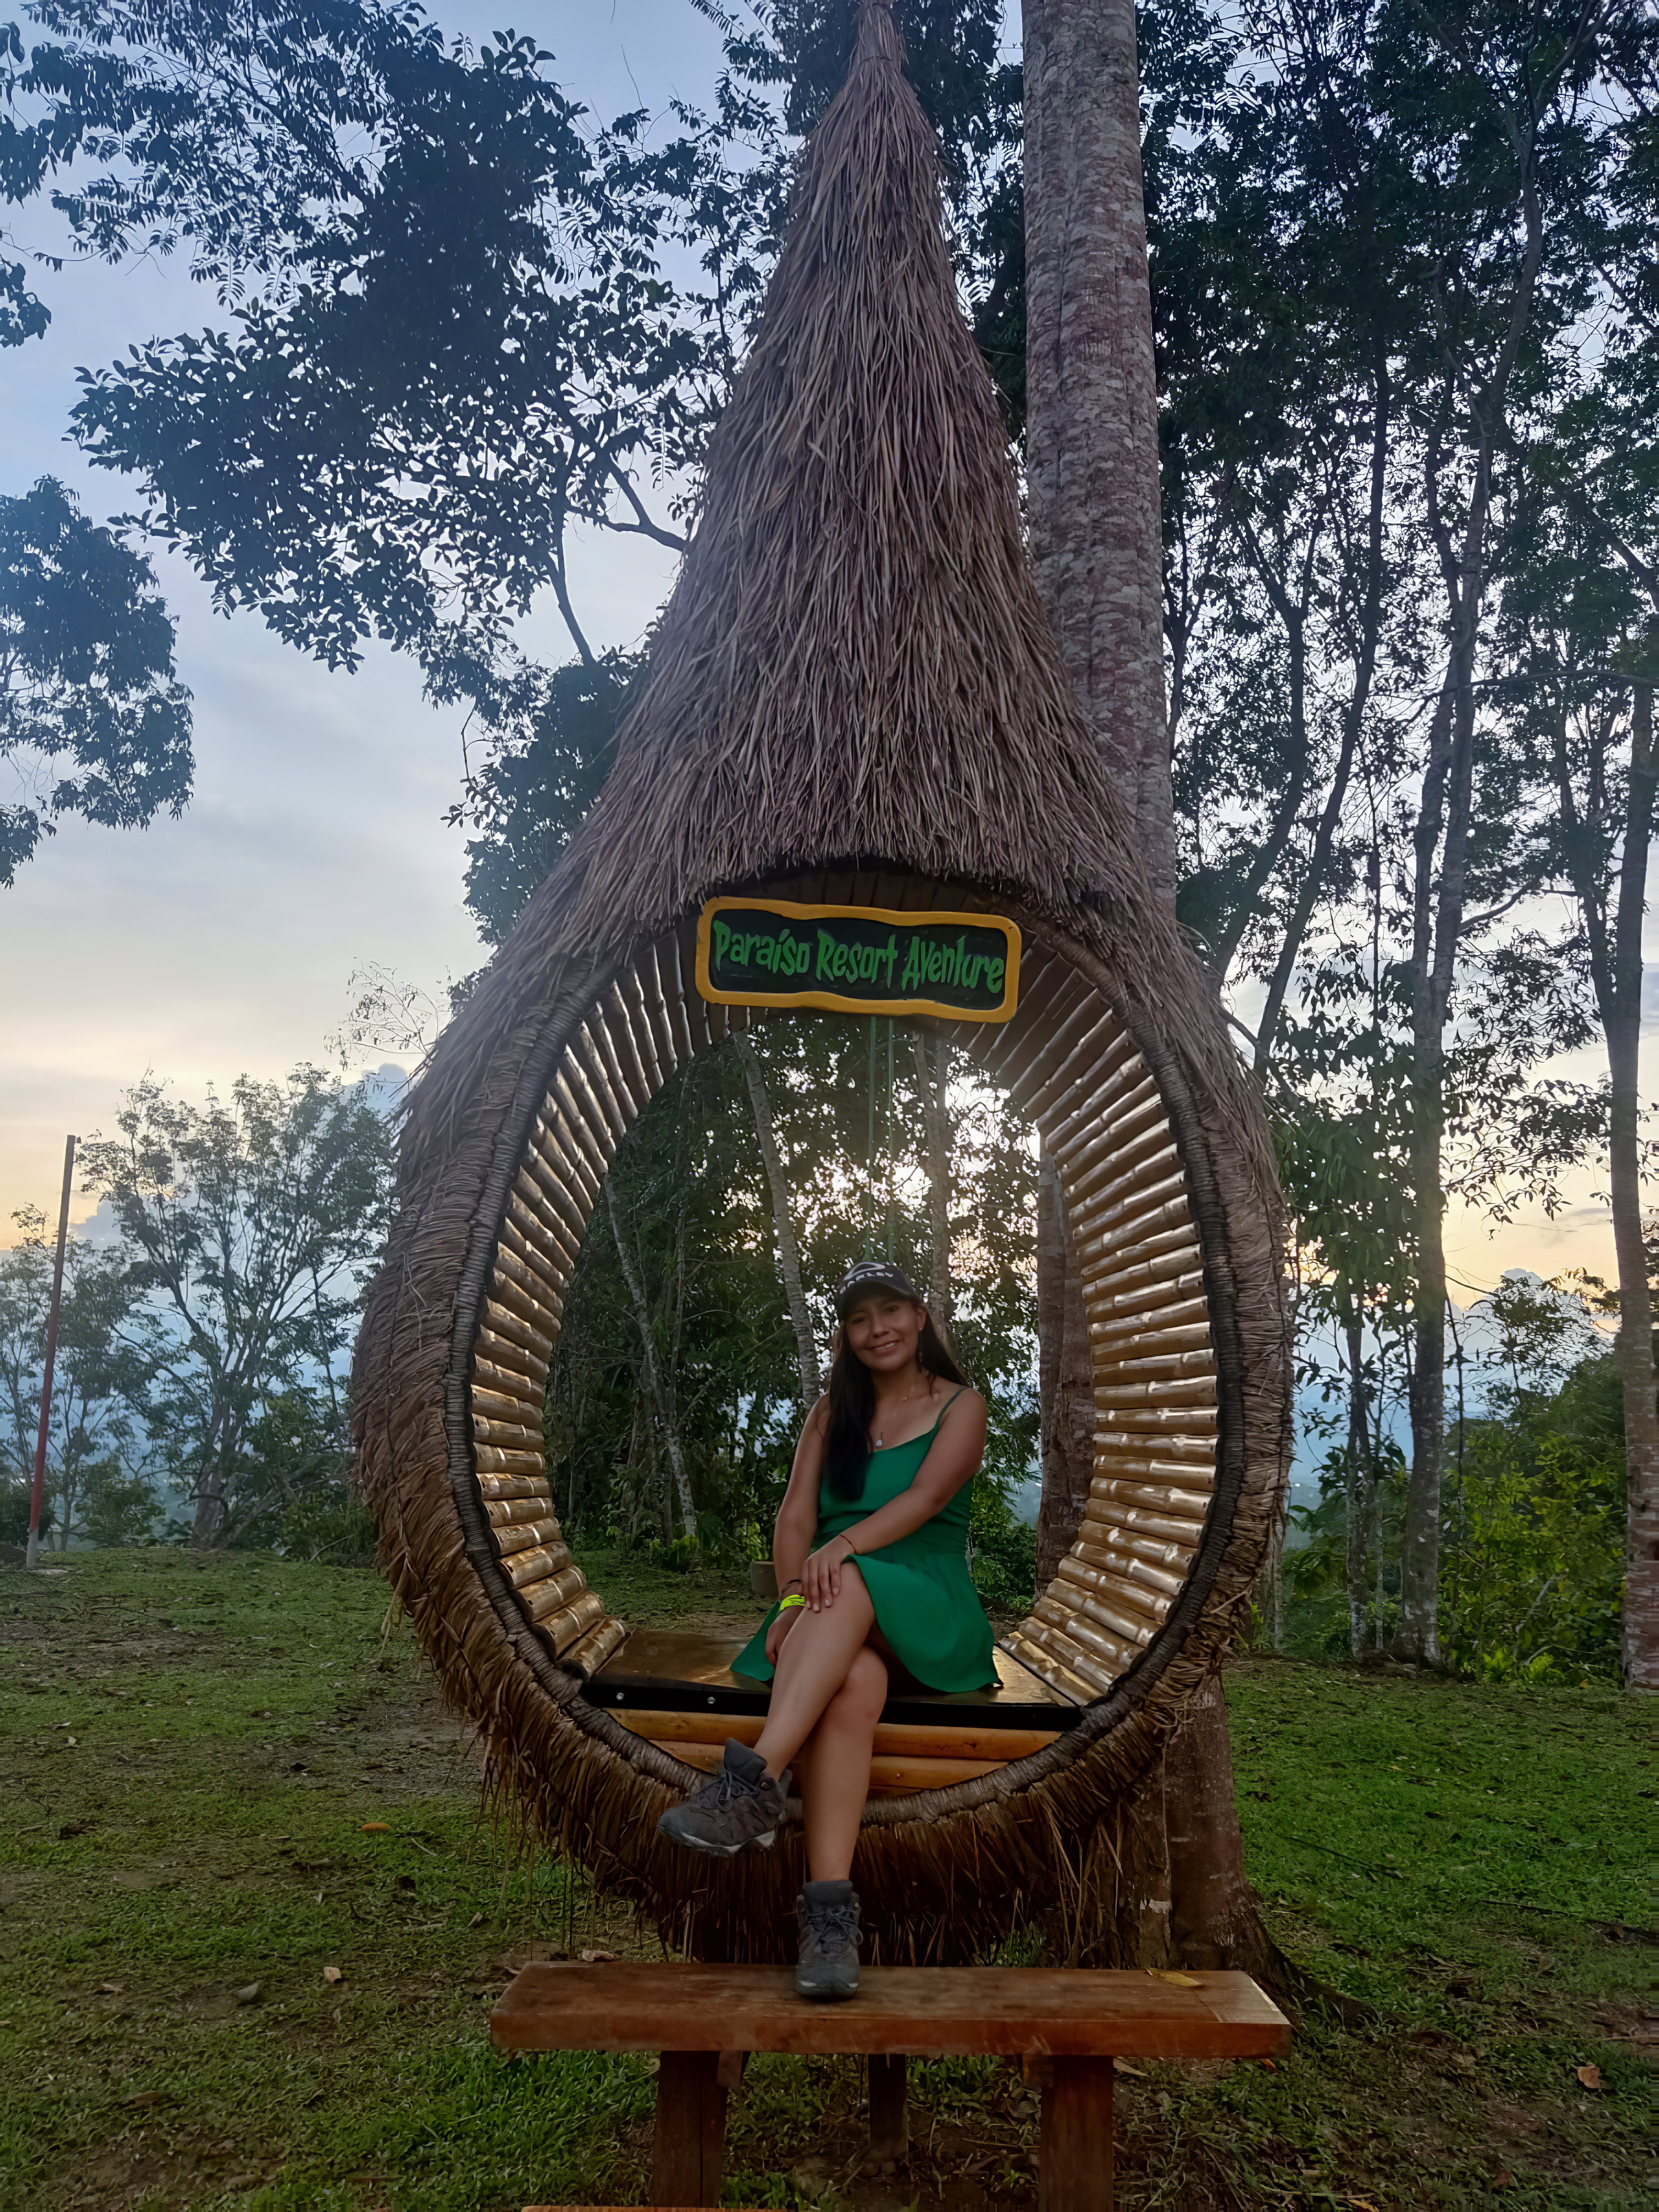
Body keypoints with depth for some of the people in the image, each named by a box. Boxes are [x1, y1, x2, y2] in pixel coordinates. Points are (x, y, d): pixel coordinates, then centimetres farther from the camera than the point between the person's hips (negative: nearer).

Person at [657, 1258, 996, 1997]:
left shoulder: (961, 1407, 10)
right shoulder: (831, 1413, 21)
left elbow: (926, 1498, -9)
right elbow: (795, 1517, 9)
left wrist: (843, 1547, -27)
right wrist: (794, 1600, -12)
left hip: (928, 1610, -2)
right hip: (836, 1622, 2)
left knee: (845, 1588, -37)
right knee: (853, 1685, -36)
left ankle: (756, 1782, -49)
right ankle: (830, 1909, -47)